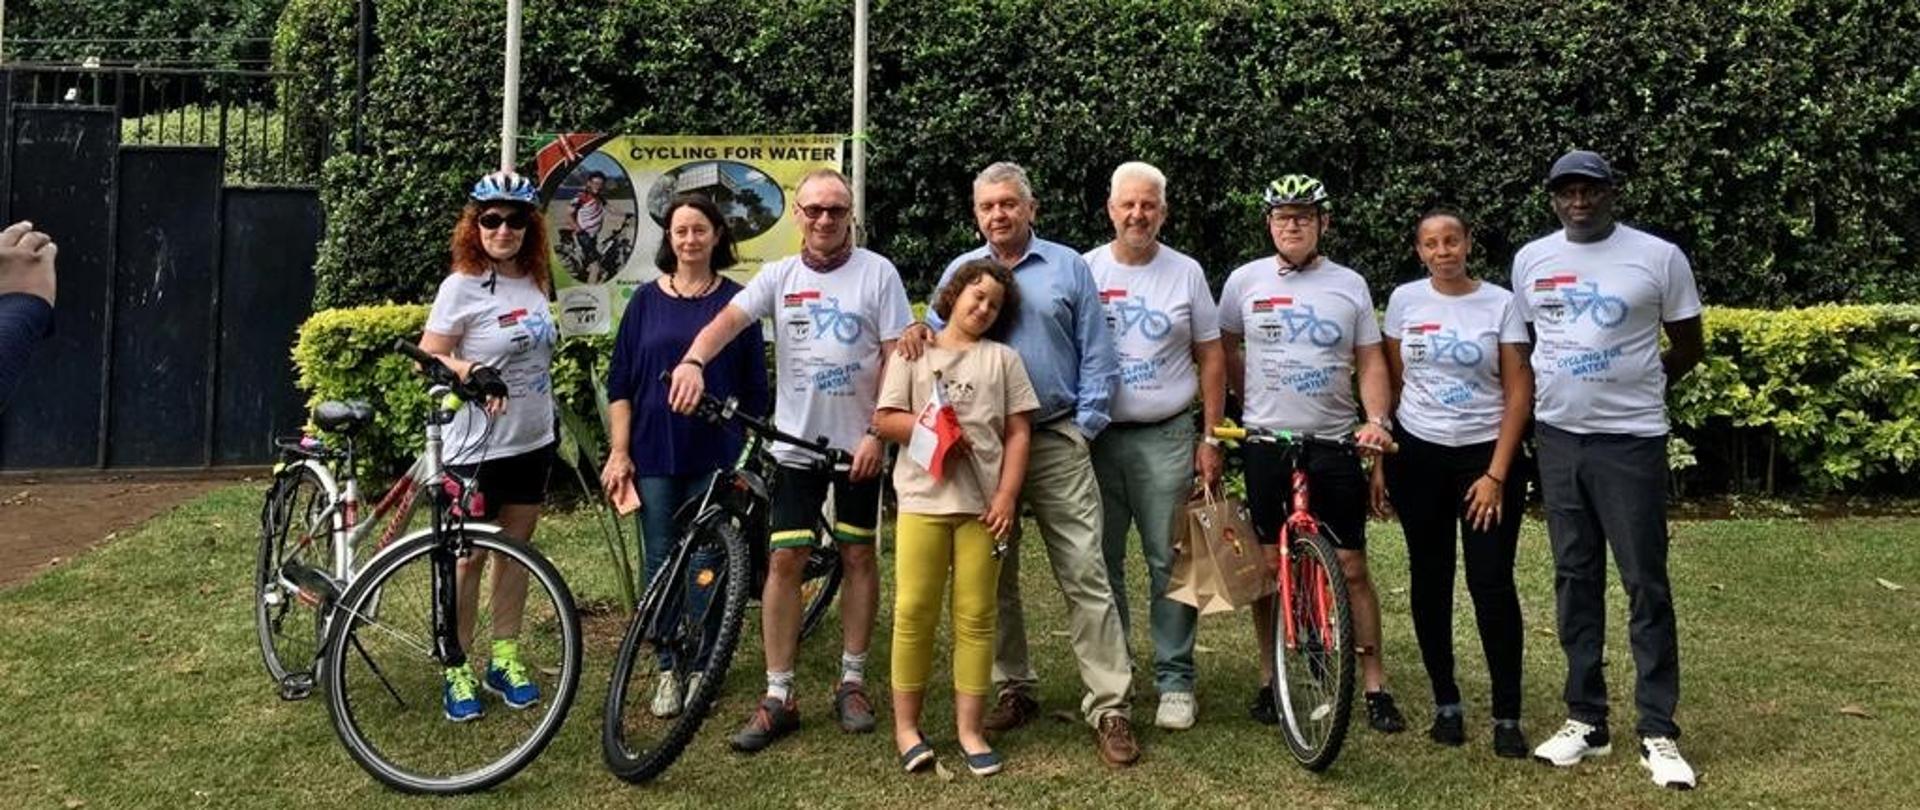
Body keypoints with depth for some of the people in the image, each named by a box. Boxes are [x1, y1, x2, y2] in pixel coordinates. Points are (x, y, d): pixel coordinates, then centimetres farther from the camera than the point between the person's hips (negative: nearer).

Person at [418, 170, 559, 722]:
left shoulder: (534, 281, 6)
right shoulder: (463, 285, -11)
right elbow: (428, 358, -11)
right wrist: (472, 372, -29)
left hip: (533, 440, 6)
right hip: (479, 445, -6)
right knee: (470, 556, 3)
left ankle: (505, 660, 24)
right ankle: (458, 671, 15)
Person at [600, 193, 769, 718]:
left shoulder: (736, 301, 3)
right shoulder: (647, 300, 6)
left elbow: (754, 389, 6)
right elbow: (620, 383, 6)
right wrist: (618, 451, -1)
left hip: (716, 454, -1)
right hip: (654, 454, 1)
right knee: (661, 562, 5)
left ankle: (701, 667, 16)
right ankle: (669, 669, 15)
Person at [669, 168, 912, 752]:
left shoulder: (877, 272, -2)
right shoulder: (780, 276, 3)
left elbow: (895, 357, -4)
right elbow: (729, 318, -12)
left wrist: (878, 432, -11)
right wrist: (693, 361, -32)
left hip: (859, 443, -1)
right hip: (795, 442, 1)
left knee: (858, 556, 8)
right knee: (785, 560, 0)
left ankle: (852, 682, 22)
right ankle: (778, 697, 7)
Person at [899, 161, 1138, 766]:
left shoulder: (1068, 267, 7)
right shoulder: (960, 271, 12)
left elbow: (1097, 357, 5)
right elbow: (941, 341, 14)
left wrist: (1084, 427, -3)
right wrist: (916, 331, -9)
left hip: (1057, 442, -2)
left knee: (1085, 574, -6)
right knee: (992, 575, 8)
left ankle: (1109, 706, -3)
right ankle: (1014, 689, 21)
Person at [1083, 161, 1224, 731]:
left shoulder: (1186, 273, 4)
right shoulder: (1084, 270, 4)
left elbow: (1210, 358, 6)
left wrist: (1211, 439, 0)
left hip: (1165, 438, -1)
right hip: (1096, 436, 1)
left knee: (1169, 561, 2)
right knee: (1101, 561, 8)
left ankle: (1175, 680, 11)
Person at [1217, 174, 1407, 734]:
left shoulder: (1350, 285, 5)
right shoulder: (1246, 281, 4)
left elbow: (1370, 361, 4)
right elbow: (1226, 350, 16)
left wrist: (1377, 419, -12)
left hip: (1334, 445, 0)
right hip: (1266, 442, 0)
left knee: (1351, 568, 1)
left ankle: (1375, 686, 11)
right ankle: (1270, 680, 19)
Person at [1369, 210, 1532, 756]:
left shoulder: (1500, 303, -3)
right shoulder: (1405, 299, 3)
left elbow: (1519, 393, -4)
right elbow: (1390, 383, 8)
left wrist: (1496, 474, -10)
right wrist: (1379, 460, 4)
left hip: (1485, 454, -2)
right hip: (1417, 454, 2)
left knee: (1492, 583, -4)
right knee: (1429, 580, 7)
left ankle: (1507, 716, 6)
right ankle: (1446, 703, 20)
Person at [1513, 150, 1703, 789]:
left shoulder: (1659, 257, -4)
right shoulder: (1531, 259, 6)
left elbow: (1689, 347, 5)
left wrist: (1634, 390, 5)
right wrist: (1558, 394, 8)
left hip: (1631, 441, -3)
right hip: (1557, 438, 4)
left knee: (1646, 584, -1)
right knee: (1575, 579, 9)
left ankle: (1659, 733, 8)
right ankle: (1586, 719, 19)